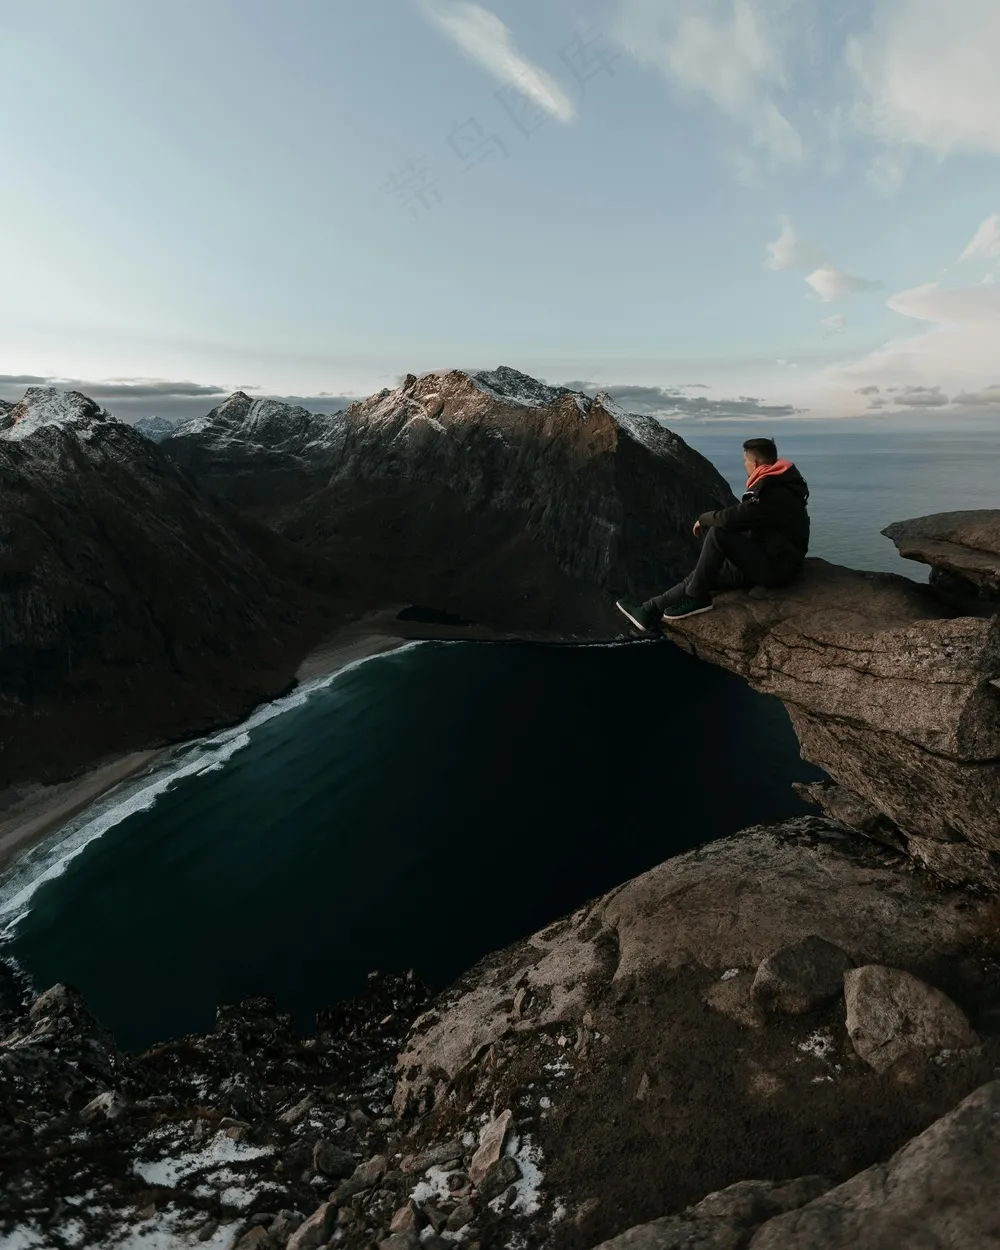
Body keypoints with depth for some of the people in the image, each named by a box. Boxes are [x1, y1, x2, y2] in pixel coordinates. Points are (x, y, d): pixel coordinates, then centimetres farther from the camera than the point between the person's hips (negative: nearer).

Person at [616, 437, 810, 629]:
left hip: (776, 567, -10)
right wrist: (709, 521, 4)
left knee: (717, 534, -22)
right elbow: (743, 518, 15)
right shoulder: (773, 485, 13)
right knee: (702, 575, 4)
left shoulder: (774, 493, -20)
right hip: (768, 559, 10)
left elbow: (733, 518, -24)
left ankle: (695, 598, -12)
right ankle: (650, 610, 3)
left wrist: (703, 519, -5)